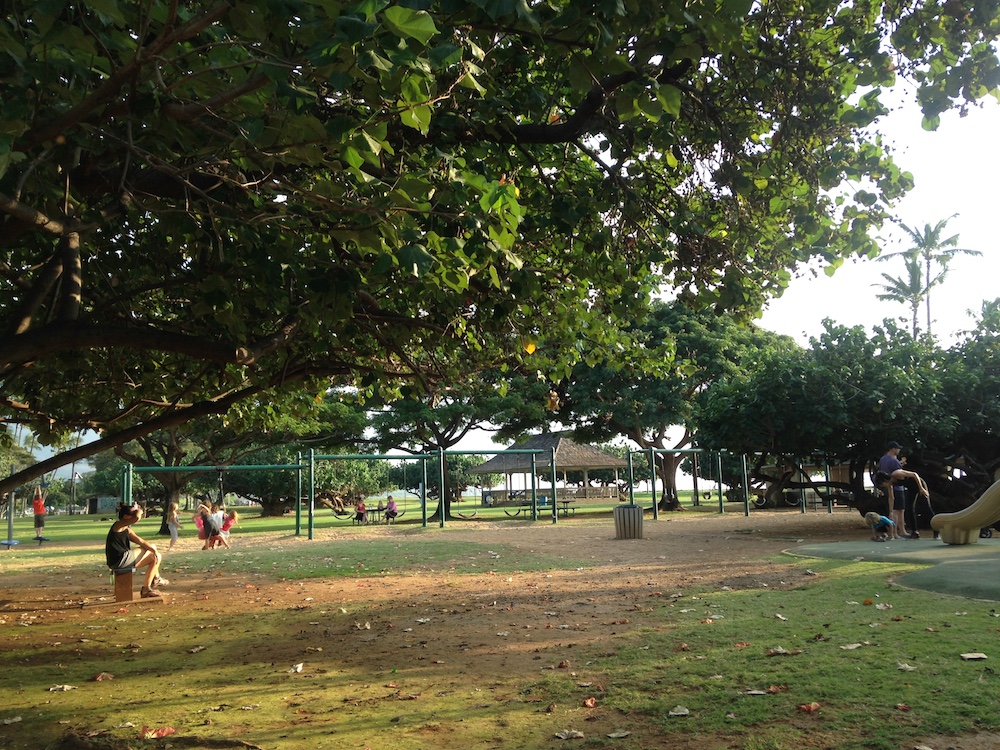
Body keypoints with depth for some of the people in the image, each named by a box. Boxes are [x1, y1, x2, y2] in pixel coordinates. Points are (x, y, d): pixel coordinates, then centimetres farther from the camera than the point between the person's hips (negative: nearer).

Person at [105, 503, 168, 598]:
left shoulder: (127, 530, 18)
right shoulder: (119, 525, -11)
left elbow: (141, 542, 12)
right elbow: (137, 517, -29)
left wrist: (154, 550, -3)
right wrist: (139, 510, -6)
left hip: (122, 560, 10)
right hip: (119, 561, -10)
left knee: (152, 546, 22)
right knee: (157, 557, -2)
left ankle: (156, 578, 25)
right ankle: (146, 589, 3)